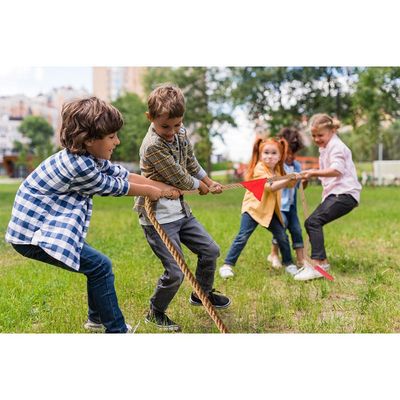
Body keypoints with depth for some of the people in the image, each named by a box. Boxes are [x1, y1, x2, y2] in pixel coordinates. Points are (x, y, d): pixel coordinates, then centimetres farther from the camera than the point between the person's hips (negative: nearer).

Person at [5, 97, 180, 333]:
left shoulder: (91, 156, 1)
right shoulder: (78, 165, -27)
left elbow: (125, 175, 7)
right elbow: (115, 187, -13)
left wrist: (164, 189, 11)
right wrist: (150, 191, 4)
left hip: (42, 225, 10)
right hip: (32, 234, -10)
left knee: (97, 264, 19)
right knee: (100, 266, -9)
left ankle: (97, 319, 36)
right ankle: (116, 330, 4)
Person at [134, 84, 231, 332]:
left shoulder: (181, 133, 0)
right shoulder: (153, 146, -25)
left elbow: (191, 162, 17)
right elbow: (180, 179, -18)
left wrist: (210, 182, 23)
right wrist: (202, 187, 0)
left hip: (180, 209, 9)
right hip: (158, 216, -8)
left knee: (211, 251, 15)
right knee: (175, 272, -9)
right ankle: (155, 313, 18)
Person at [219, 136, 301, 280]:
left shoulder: (277, 169, 9)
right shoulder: (259, 169, -16)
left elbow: (288, 184, 22)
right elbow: (270, 187, -28)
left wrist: (294, 179, 2)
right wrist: (288, 179, -33)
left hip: (269, 210, 7)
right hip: (253, 207, -7)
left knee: (282, 236, 6)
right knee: (242, 237, -11)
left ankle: (288, 263, 24)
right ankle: (227, 265, -5)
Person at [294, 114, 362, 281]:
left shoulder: (336, 146, -8)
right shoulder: (324, 148, 21)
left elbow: (336, 170, -24)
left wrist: (314, 173, -32)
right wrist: (314, 174, 12)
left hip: (345, 193, -10)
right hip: (333, 193, 10)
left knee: (314, 221, -22)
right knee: (310, 223, 5)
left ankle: (316, 265, -25)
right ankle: (322, 261, 14)